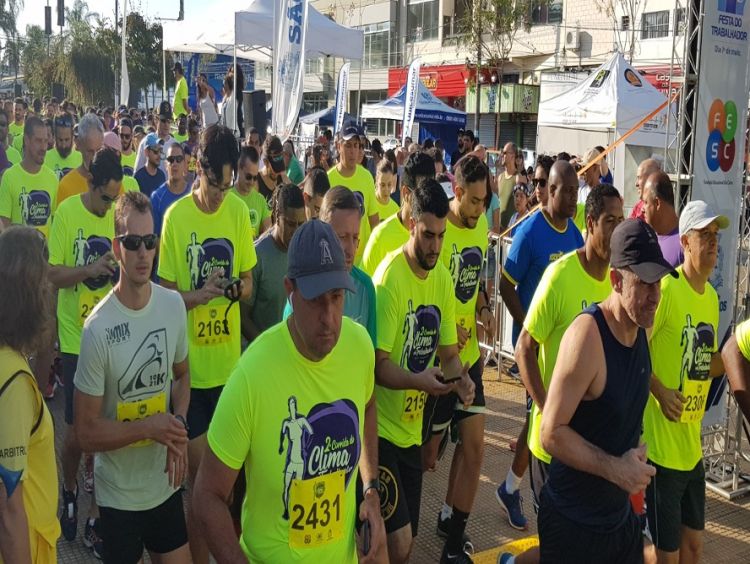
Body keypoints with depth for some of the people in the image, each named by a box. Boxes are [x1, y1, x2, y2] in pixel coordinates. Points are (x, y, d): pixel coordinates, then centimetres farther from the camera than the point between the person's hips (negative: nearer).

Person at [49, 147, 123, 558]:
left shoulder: (117, 213, 2)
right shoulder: (67, 212, -10)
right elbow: (53, 274, -9)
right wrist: (90, 268, -24)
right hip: (76, 339, -3)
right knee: (76, 430, 7)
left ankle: (95, 513, 23)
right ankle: (70, 491, 36)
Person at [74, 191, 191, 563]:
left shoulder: (174, 305, -5)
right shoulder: (98, 328, -21)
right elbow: (86, 434, -15)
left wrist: (178, 427, -5)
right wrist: (150, 426, -22)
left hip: (166, 483, 5)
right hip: (119, 494, -4)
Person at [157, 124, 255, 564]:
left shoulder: (239, 210, 0)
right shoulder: (176, 216, -10)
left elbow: (249, 280, 8)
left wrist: (241, 288, -14)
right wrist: (199, 295, -25)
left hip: (230, 359, 3)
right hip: (191, 363, -3)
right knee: (198, 471, 6)